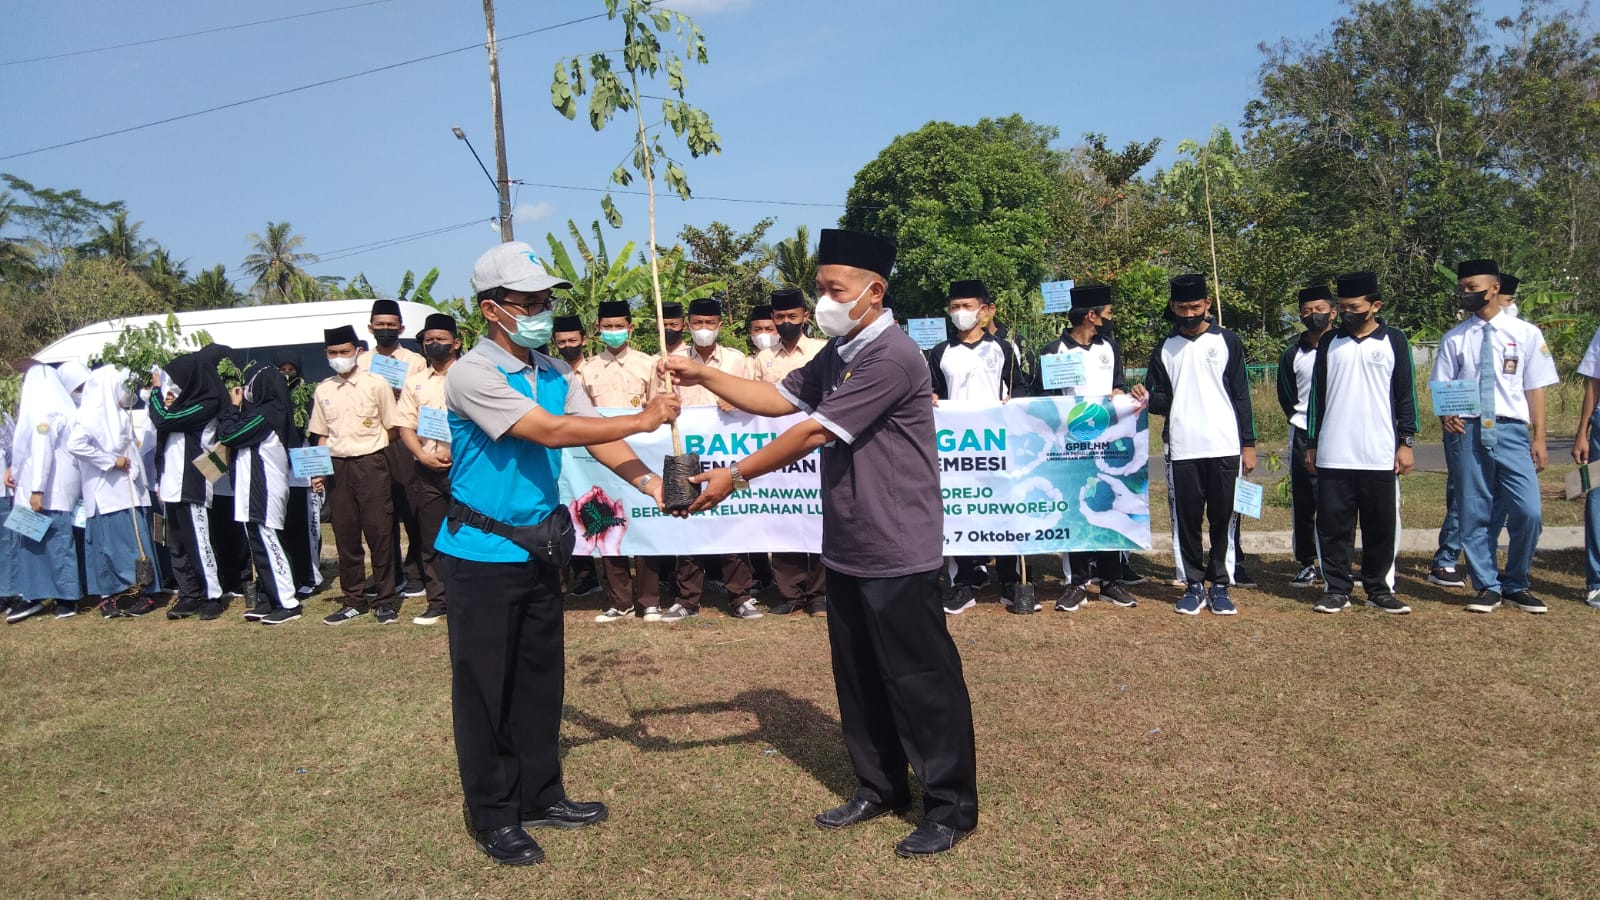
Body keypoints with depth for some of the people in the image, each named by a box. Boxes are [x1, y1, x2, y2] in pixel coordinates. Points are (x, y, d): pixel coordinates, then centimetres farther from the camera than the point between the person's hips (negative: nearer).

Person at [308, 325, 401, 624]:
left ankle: (386, 600, 7)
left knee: (379, 532, -3)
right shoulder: (323, 390, 12)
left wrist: (368, 442, -7)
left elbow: (392, 428, 4)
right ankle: (354, 601, 18)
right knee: (345, 535, 7)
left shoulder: (376, 384, 0)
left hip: (371, 464, -4)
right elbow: (322, 435, 15)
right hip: (336, 467, 4)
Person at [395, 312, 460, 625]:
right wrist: (423, 456, -6)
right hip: (428, 470, 4)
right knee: (431, 539, 8)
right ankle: (438, 601, 16)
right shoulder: (415, 383, 14)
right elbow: (406, 426, 10)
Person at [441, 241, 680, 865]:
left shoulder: (554, 373, 5)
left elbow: (596, 438, -1)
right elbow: (551, 431, -27)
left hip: (540, 548, 7)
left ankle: (540, 795, 32)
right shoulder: (473, 375, -18)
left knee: (540, 678, 16)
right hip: (483, 555, -7)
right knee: (485, 686, 5)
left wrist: (652, 485, -16)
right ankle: (493, 816, 20)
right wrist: (644, 420, -23)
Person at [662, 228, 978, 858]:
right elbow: (777, 399, 14)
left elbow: (813, 433, -21)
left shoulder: (891, 357, -20)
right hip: (846, 547, 10)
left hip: (896, 552, -9)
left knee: (919, 679, 1)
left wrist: (734, 476, -15)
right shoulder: (837, 355, 12)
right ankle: (879, 788, 33)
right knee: (858, 676, 17)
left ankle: (952, 808, 15)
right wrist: (704, 377, 2)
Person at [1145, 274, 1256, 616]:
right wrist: (1147, 400, -12)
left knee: (1223, 518, 2)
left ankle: (1220, 585, 13)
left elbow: (1241, 395, 4)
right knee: (1186, 518, 3)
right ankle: (1194, 586, 13)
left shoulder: (1227, 341, 5)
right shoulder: (1163, 350, 10)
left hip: (1224, 447, -1)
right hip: (1181, 449, 1)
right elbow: (1161, 400, 12)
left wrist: (1248, 443, 1)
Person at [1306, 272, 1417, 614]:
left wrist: (1407, 442, -1)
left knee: (1382, 526, 4)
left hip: (1380, 455, -1)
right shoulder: (1329, 341, 8)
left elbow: (1406, 393, 4)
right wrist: (1311, 444, 9)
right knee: (1333, 526, 2)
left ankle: (1379, 589, 16)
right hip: (1333, 455, 1)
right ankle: (1337, 589, 11)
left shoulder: (1394, 340, 3)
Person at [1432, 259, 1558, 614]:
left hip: (1511, 430, -1)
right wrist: (1446, 416, -13)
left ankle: (1516, 585, 13)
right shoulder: (1454, 339, 7)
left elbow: (1535, 389, 5)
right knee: (1473, 515, 5)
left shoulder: (1526, 333, 6)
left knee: (1528, 512, -8)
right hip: (1467, 430, 1)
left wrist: (1539, 438, 1)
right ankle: (1487, 587, 20)